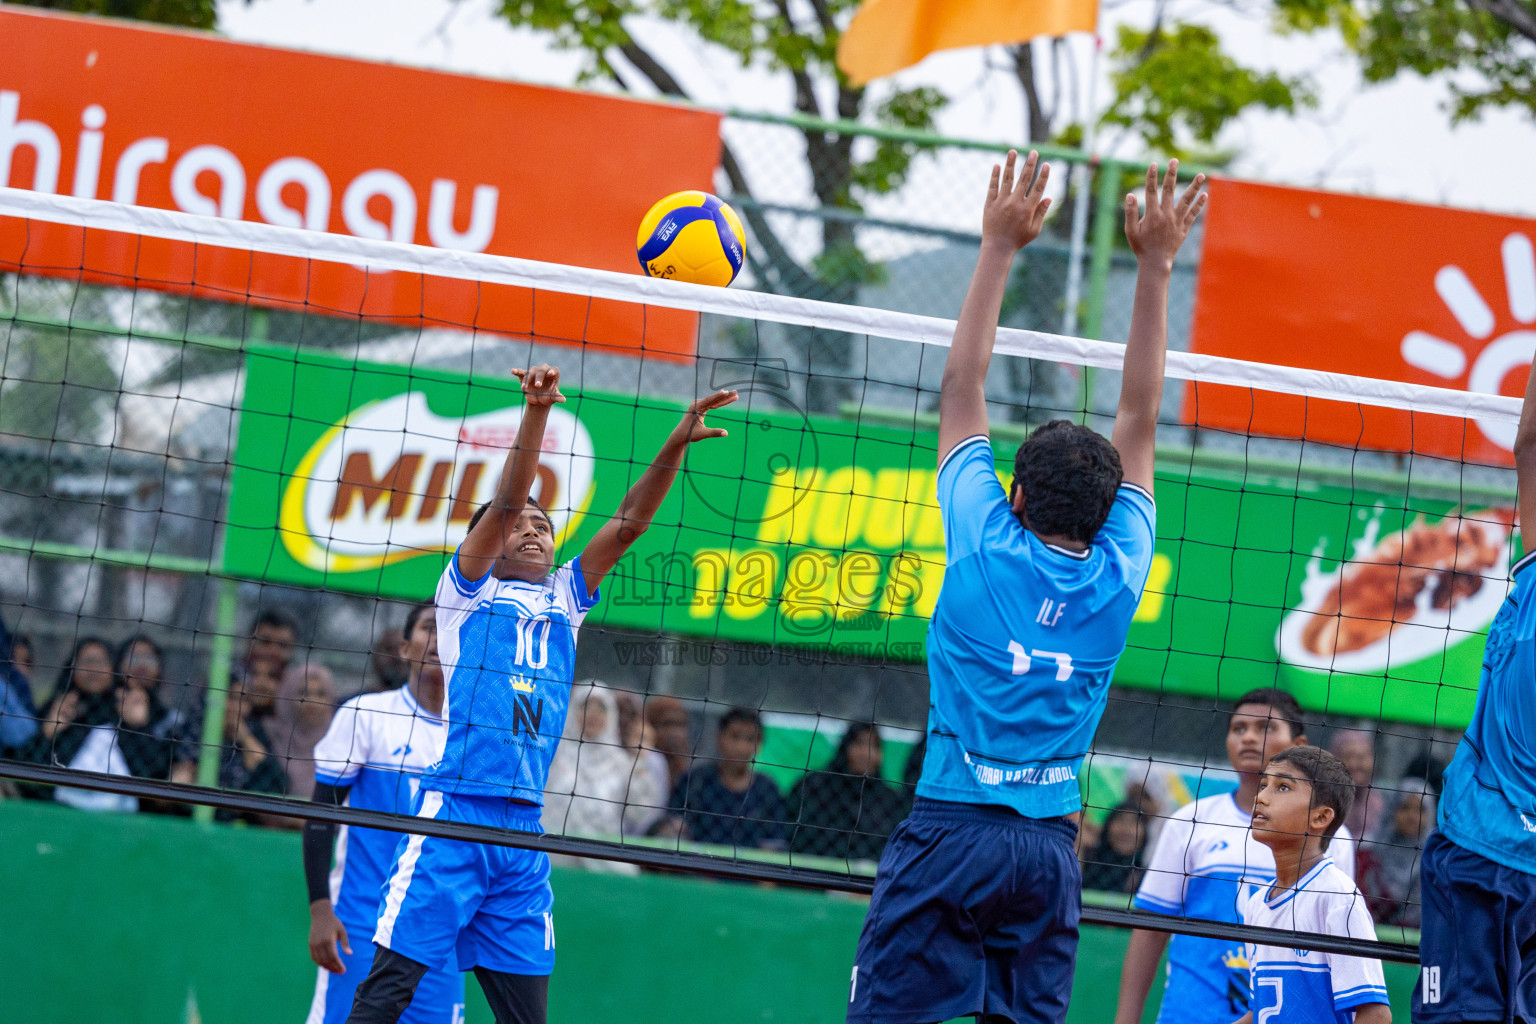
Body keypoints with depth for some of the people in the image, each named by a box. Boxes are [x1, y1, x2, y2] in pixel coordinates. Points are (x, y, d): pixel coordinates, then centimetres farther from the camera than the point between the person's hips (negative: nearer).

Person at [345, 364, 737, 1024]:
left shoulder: (564, 599, 20)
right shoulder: (469, 591, 8)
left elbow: (630, 522, 12)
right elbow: (506, 502, -5)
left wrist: (677, 445, 1)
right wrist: (536, 412, -16)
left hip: (524, 826, 5)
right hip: (453, 814, -5)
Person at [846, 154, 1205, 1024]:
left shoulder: (987, 548, -4)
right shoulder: (1118, 576, 2)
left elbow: (962, 388, 4)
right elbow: (1140, 418, 11)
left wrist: (1000, 248, 9)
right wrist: (1155, 268, 15)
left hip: (950, 830, -3)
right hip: (1051, 847, 3)